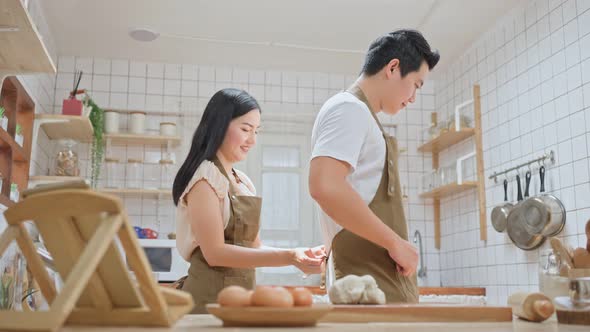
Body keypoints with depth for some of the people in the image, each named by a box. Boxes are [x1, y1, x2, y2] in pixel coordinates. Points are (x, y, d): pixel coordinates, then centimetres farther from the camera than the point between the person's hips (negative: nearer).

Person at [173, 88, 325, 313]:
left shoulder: (244, 182, 12)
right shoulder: (205, 174, -12)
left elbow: (253, 248, 11)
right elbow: (214, 252, -18)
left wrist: (296, 255, -6)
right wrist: (288, 256, -22)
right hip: (210, 297, -8)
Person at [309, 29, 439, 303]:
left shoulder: (361, 116, 22)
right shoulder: (349, 108, -9)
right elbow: (324, 187, -25)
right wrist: (395, 242, -18)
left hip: (385, 284, 10)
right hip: (370, 287, -10)